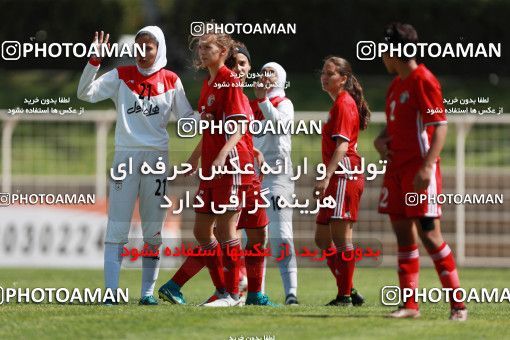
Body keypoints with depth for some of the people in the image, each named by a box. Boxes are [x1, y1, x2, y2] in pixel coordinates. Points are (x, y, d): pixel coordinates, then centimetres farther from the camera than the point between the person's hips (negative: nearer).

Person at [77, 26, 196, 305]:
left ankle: (148, 291, 11)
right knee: (117, 228, -5)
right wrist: (95, 61, -17)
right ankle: (111, 290, -7)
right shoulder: (121, 76, 4)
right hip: (126, 156, -1)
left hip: (157, 157, 1)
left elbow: (187, 117, 13)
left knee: (153, 230, 5)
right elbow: (86, 93, -5)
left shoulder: (171, 81, 7)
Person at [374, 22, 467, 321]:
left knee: (430, 234, -10)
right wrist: (381, 140, 7)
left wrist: (427, 167, -25)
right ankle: (410, 305, 9)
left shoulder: (424, 81, -11)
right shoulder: (396, 84, 17)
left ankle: (459, 305, -5)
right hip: (397, 168, 9)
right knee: (403, 234, 6)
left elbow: (440, 127, -16)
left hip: (419, 171, -9)